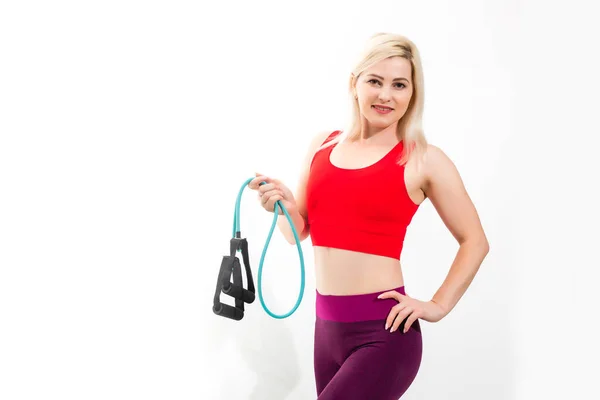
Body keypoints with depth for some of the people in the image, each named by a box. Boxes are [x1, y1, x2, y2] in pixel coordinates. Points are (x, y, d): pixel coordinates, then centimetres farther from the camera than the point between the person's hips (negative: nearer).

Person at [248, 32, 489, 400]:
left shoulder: (423, 160, -6)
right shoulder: (322, 146, 7)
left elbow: (475, 241, 2)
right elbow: (300, 231, 15)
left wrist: (438, 306, -5)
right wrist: (284, 207, -5)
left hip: (384, 331, -5)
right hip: (327, 327, 6)